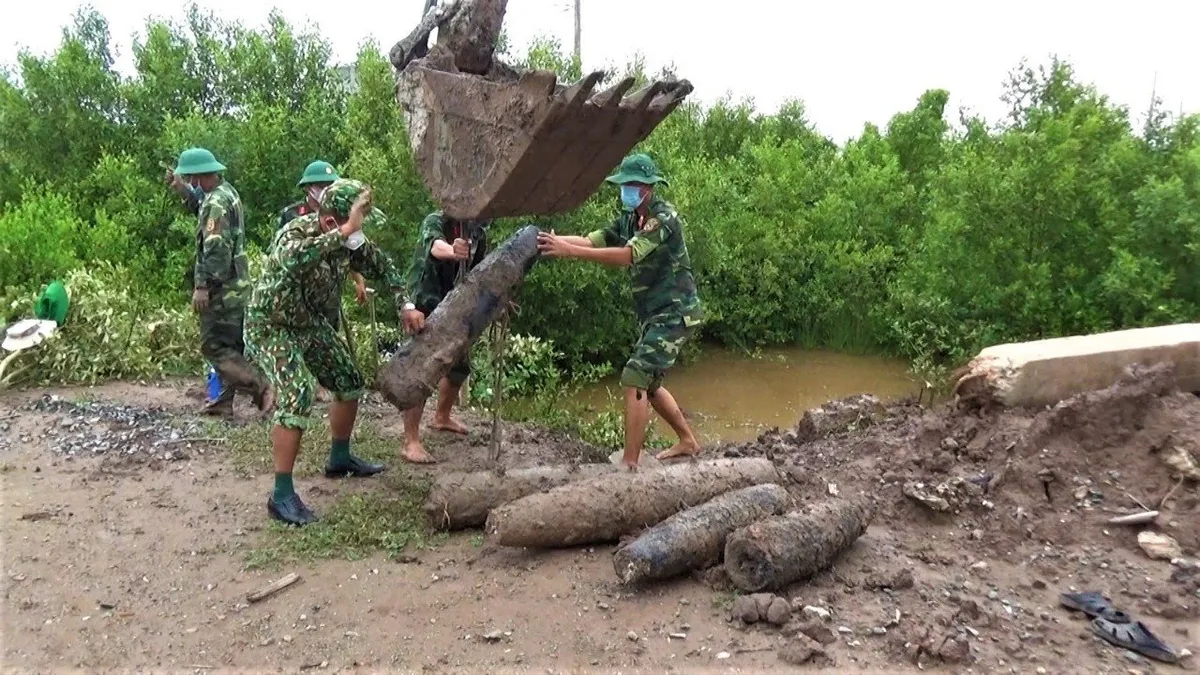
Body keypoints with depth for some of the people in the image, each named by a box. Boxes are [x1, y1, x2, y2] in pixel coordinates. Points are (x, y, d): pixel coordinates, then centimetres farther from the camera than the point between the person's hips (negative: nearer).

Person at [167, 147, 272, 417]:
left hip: (222, 288, -10)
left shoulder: (216, 201, -18)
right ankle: (224, 401, 21)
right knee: (229, 346, 14)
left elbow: (216, 249, -25)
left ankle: (262, 388, -9)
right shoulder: (226, 192, 11)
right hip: (235, 285, 10)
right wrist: (183, 190, 23)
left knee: (214, 346, -5)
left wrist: (203, 286, -23)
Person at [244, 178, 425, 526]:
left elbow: (382, 266, 6)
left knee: (349, 382, 14)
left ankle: (340, 459, 34)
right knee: (297, 397, -24)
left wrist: (405, 306, -4)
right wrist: (344, 233, -54)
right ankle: (282, 495, -16)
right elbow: (291, 259, -56)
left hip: (310, 322, 8)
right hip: (271, 326, -8)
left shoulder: (349, 239, -10)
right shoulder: (295, 233, -31)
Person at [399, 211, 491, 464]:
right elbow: (435, 245, -44)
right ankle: (411, 443, -12)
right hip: (425, 307, -8)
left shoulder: (478, 233, 3)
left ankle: (442, 417, 42)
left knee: (460, 367, 18)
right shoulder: (435, 221, -20)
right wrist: (452, 251, -66)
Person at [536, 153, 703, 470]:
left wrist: (569, 251, -35)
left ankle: (629, 464, -12)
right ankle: (687, 442, 33)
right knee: (648, 383, 17)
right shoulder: (630, 219, 10)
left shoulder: (664, 217, -18)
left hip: (675, 313, -10)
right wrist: (556, 239, -20)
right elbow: (593, 240, -1)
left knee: (635, 379, -16)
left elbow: (627, 255, -30)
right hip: (656, 314, 10)